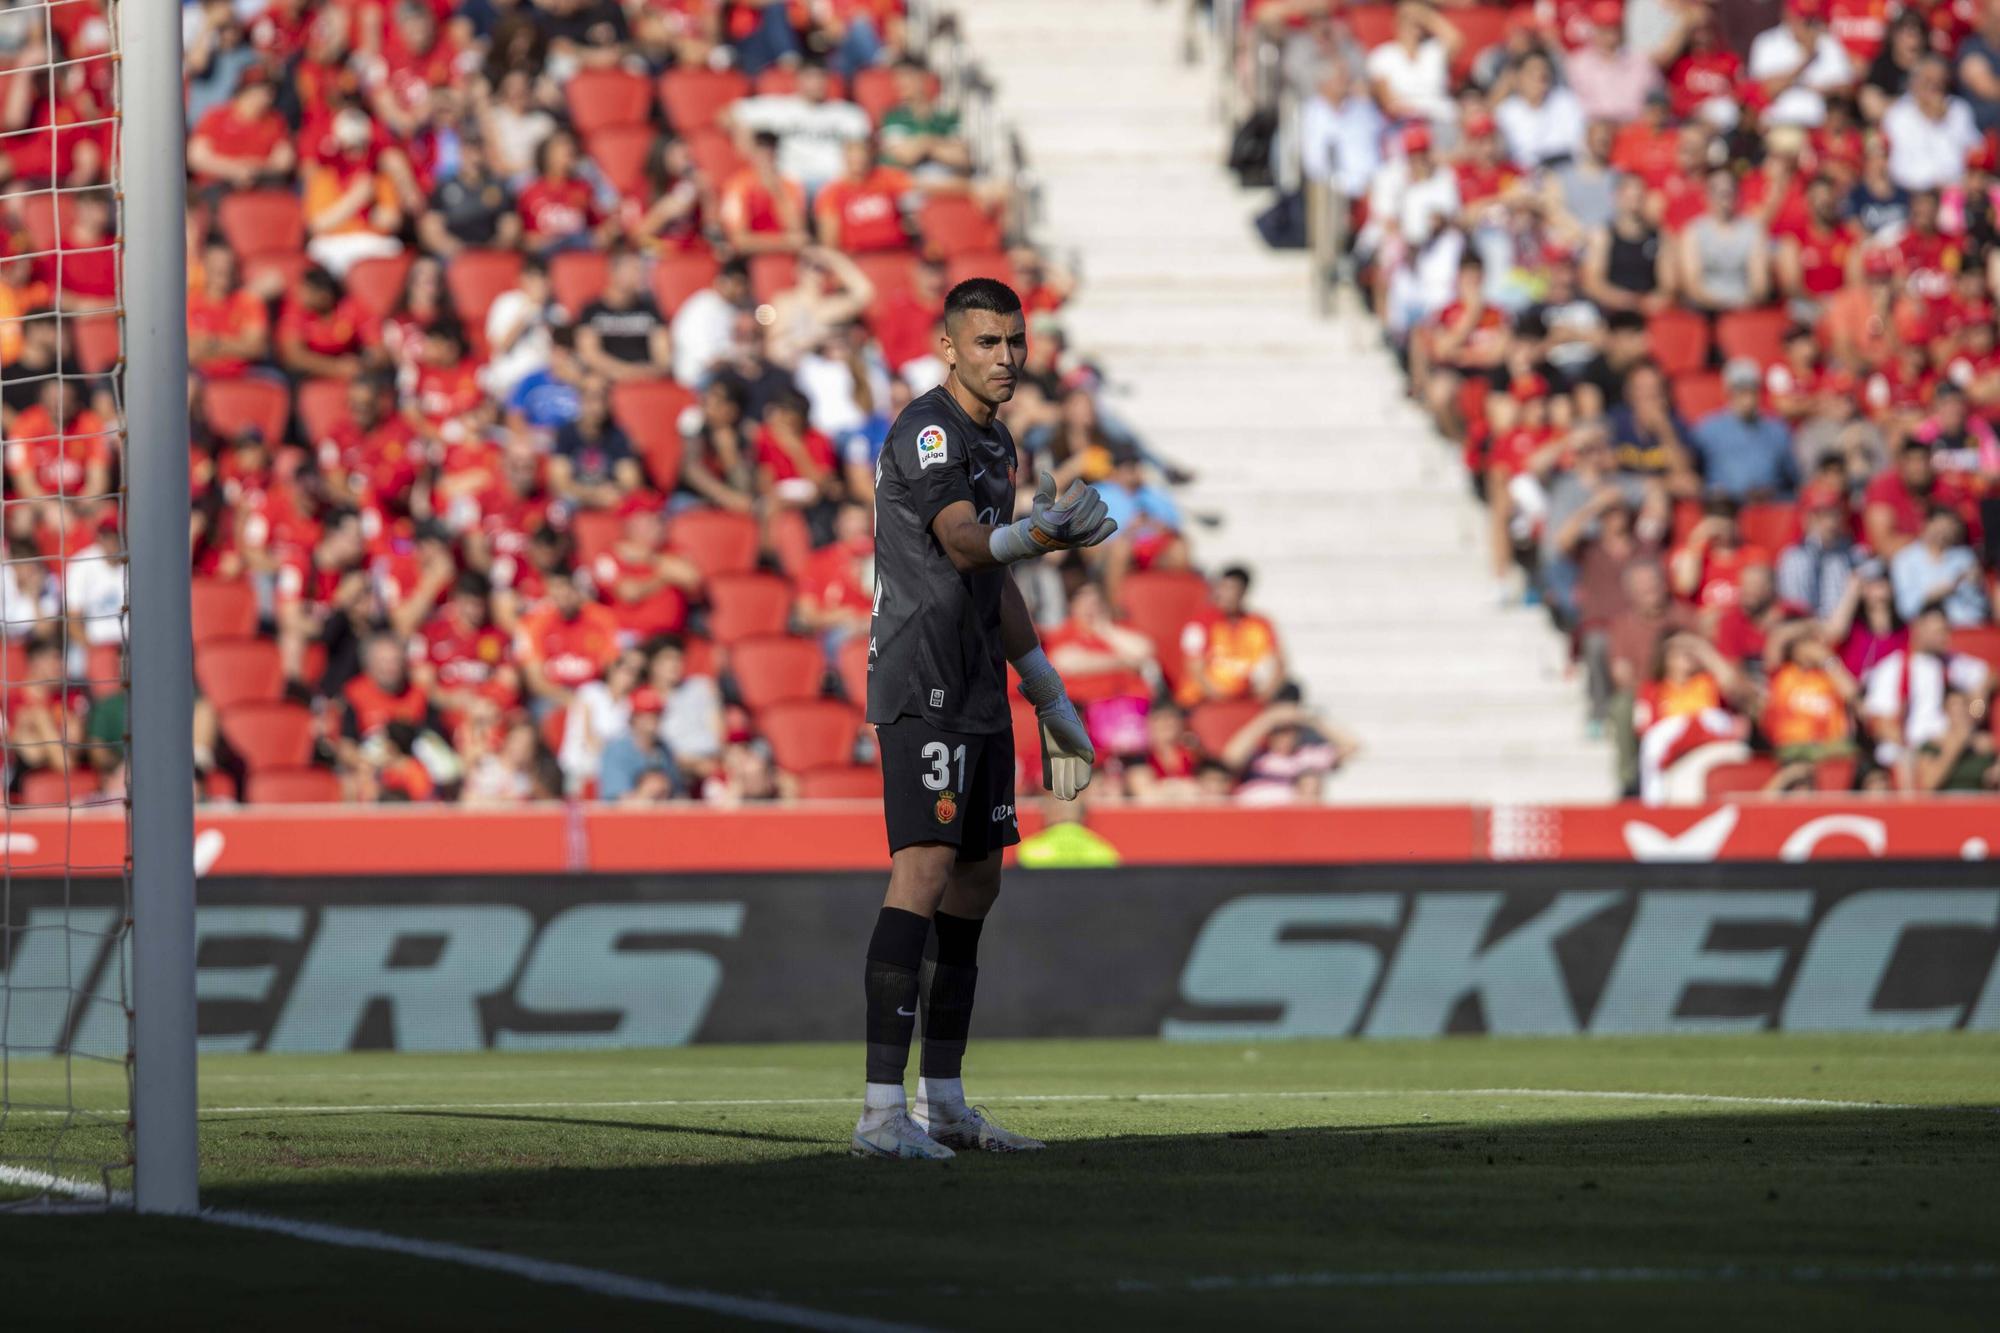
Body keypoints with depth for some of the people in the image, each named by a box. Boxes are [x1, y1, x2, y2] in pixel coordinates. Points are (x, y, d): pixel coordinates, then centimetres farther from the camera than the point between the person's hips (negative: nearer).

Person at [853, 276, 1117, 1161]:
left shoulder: (995, 443, 19)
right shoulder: (926, 430, -11)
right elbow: (962, 545, -26)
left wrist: (1049, 698, 29)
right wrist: (1037, 535, -45)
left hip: (977, 690, 10)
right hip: (922, 682, -10)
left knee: (976, 880, 10)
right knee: (925, 870, -17)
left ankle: (943, 1102, 16)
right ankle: (882, 1112, -22)